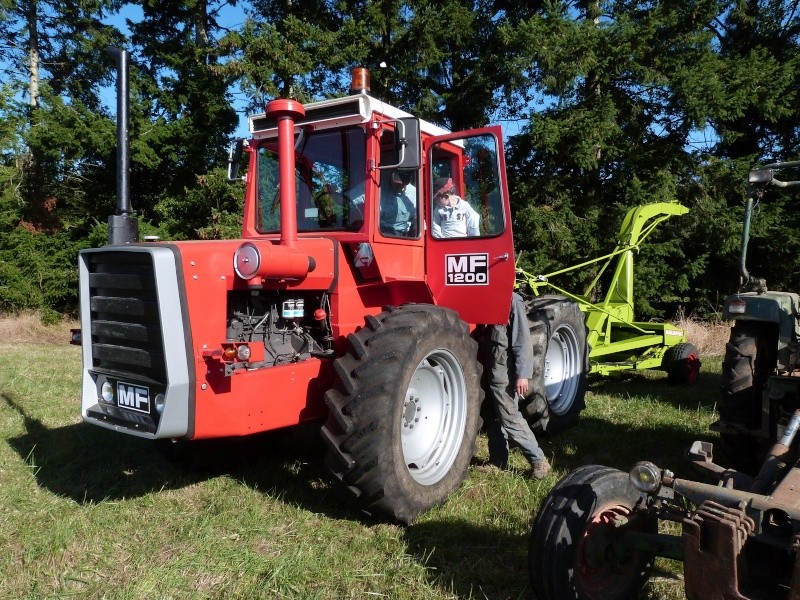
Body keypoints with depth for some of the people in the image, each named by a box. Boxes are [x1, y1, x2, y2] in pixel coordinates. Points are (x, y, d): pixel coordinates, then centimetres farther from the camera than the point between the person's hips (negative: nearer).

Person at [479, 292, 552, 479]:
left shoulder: (512, 300, -12)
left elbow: (523, 339, -15)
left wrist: (522, 374, -19)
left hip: (503, 372, -8)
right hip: (487, 369, 8)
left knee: (510, 419, -4)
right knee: (492, 418, 13)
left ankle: (538, 460, 8)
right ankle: (497, 461, 24)